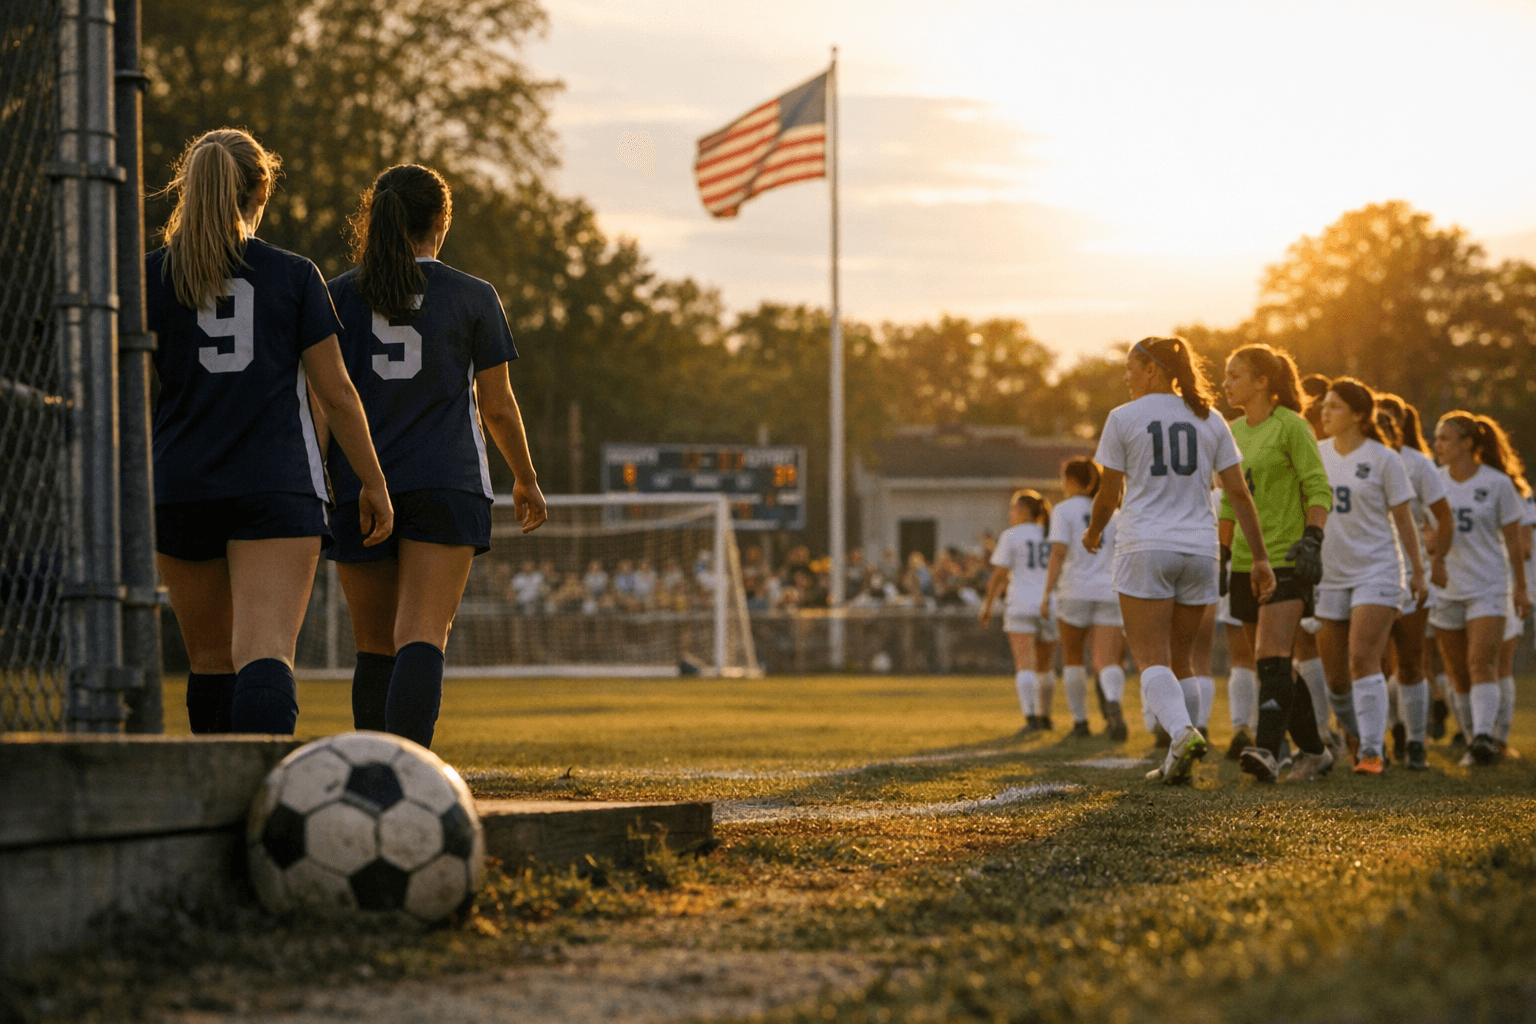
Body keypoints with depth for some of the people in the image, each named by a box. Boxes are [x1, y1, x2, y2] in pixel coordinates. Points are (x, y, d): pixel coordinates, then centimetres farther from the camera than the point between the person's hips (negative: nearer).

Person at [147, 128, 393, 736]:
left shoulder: (153, 276, 5)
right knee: (264, 653, -14)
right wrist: (373, 482, 11)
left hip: (180, 486, 2)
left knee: (210, 657, 17)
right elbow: (335, 391, 3)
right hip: (277, 483, -2)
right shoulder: (295, 276, 3)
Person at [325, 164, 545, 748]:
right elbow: (497, 405, 8)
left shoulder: (336, 297, 8)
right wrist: (526, 480, 22)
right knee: (421, 643, -13)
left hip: (359, 486, 2)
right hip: (447, 482, -2)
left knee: (375, 651, 14)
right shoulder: (472, 298, 5)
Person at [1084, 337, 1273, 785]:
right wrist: (1260, 558, 7)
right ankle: (1178, 759, 12)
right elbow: (1239, 492, 5)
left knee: (1153, 661, -7)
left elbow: (1109, 496, 2)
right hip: (1199, 548, 4)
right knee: (1179, 659, 16)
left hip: (1144, 549, -4)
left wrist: (1092, 534, 22)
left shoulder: (1123, 418, -1)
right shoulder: (1210, 420, 9)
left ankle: (1182, 731, -32)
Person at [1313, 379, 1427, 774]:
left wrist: (1418, 571, 2)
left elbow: (1403, 518, 0)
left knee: (1363, 660, -17)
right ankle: (1357, 737, 24)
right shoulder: (1316, 454, 7)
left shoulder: (1383, 459, -5)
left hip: (1375, 571, -5)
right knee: (1333, 671, 5)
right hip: (1329, 575, 5)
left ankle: (1372, 750, -15)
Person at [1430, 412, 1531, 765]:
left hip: (1488, 587, -4)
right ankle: (1475, 739, 17)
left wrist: (1520, 587, 3)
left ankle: (1484, 736, -28)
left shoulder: (1497, 484, -4)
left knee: (1482, 663, -19)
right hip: (1445, 588, 4)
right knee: (1458, 674, 6)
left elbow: (1512, 539, 1)